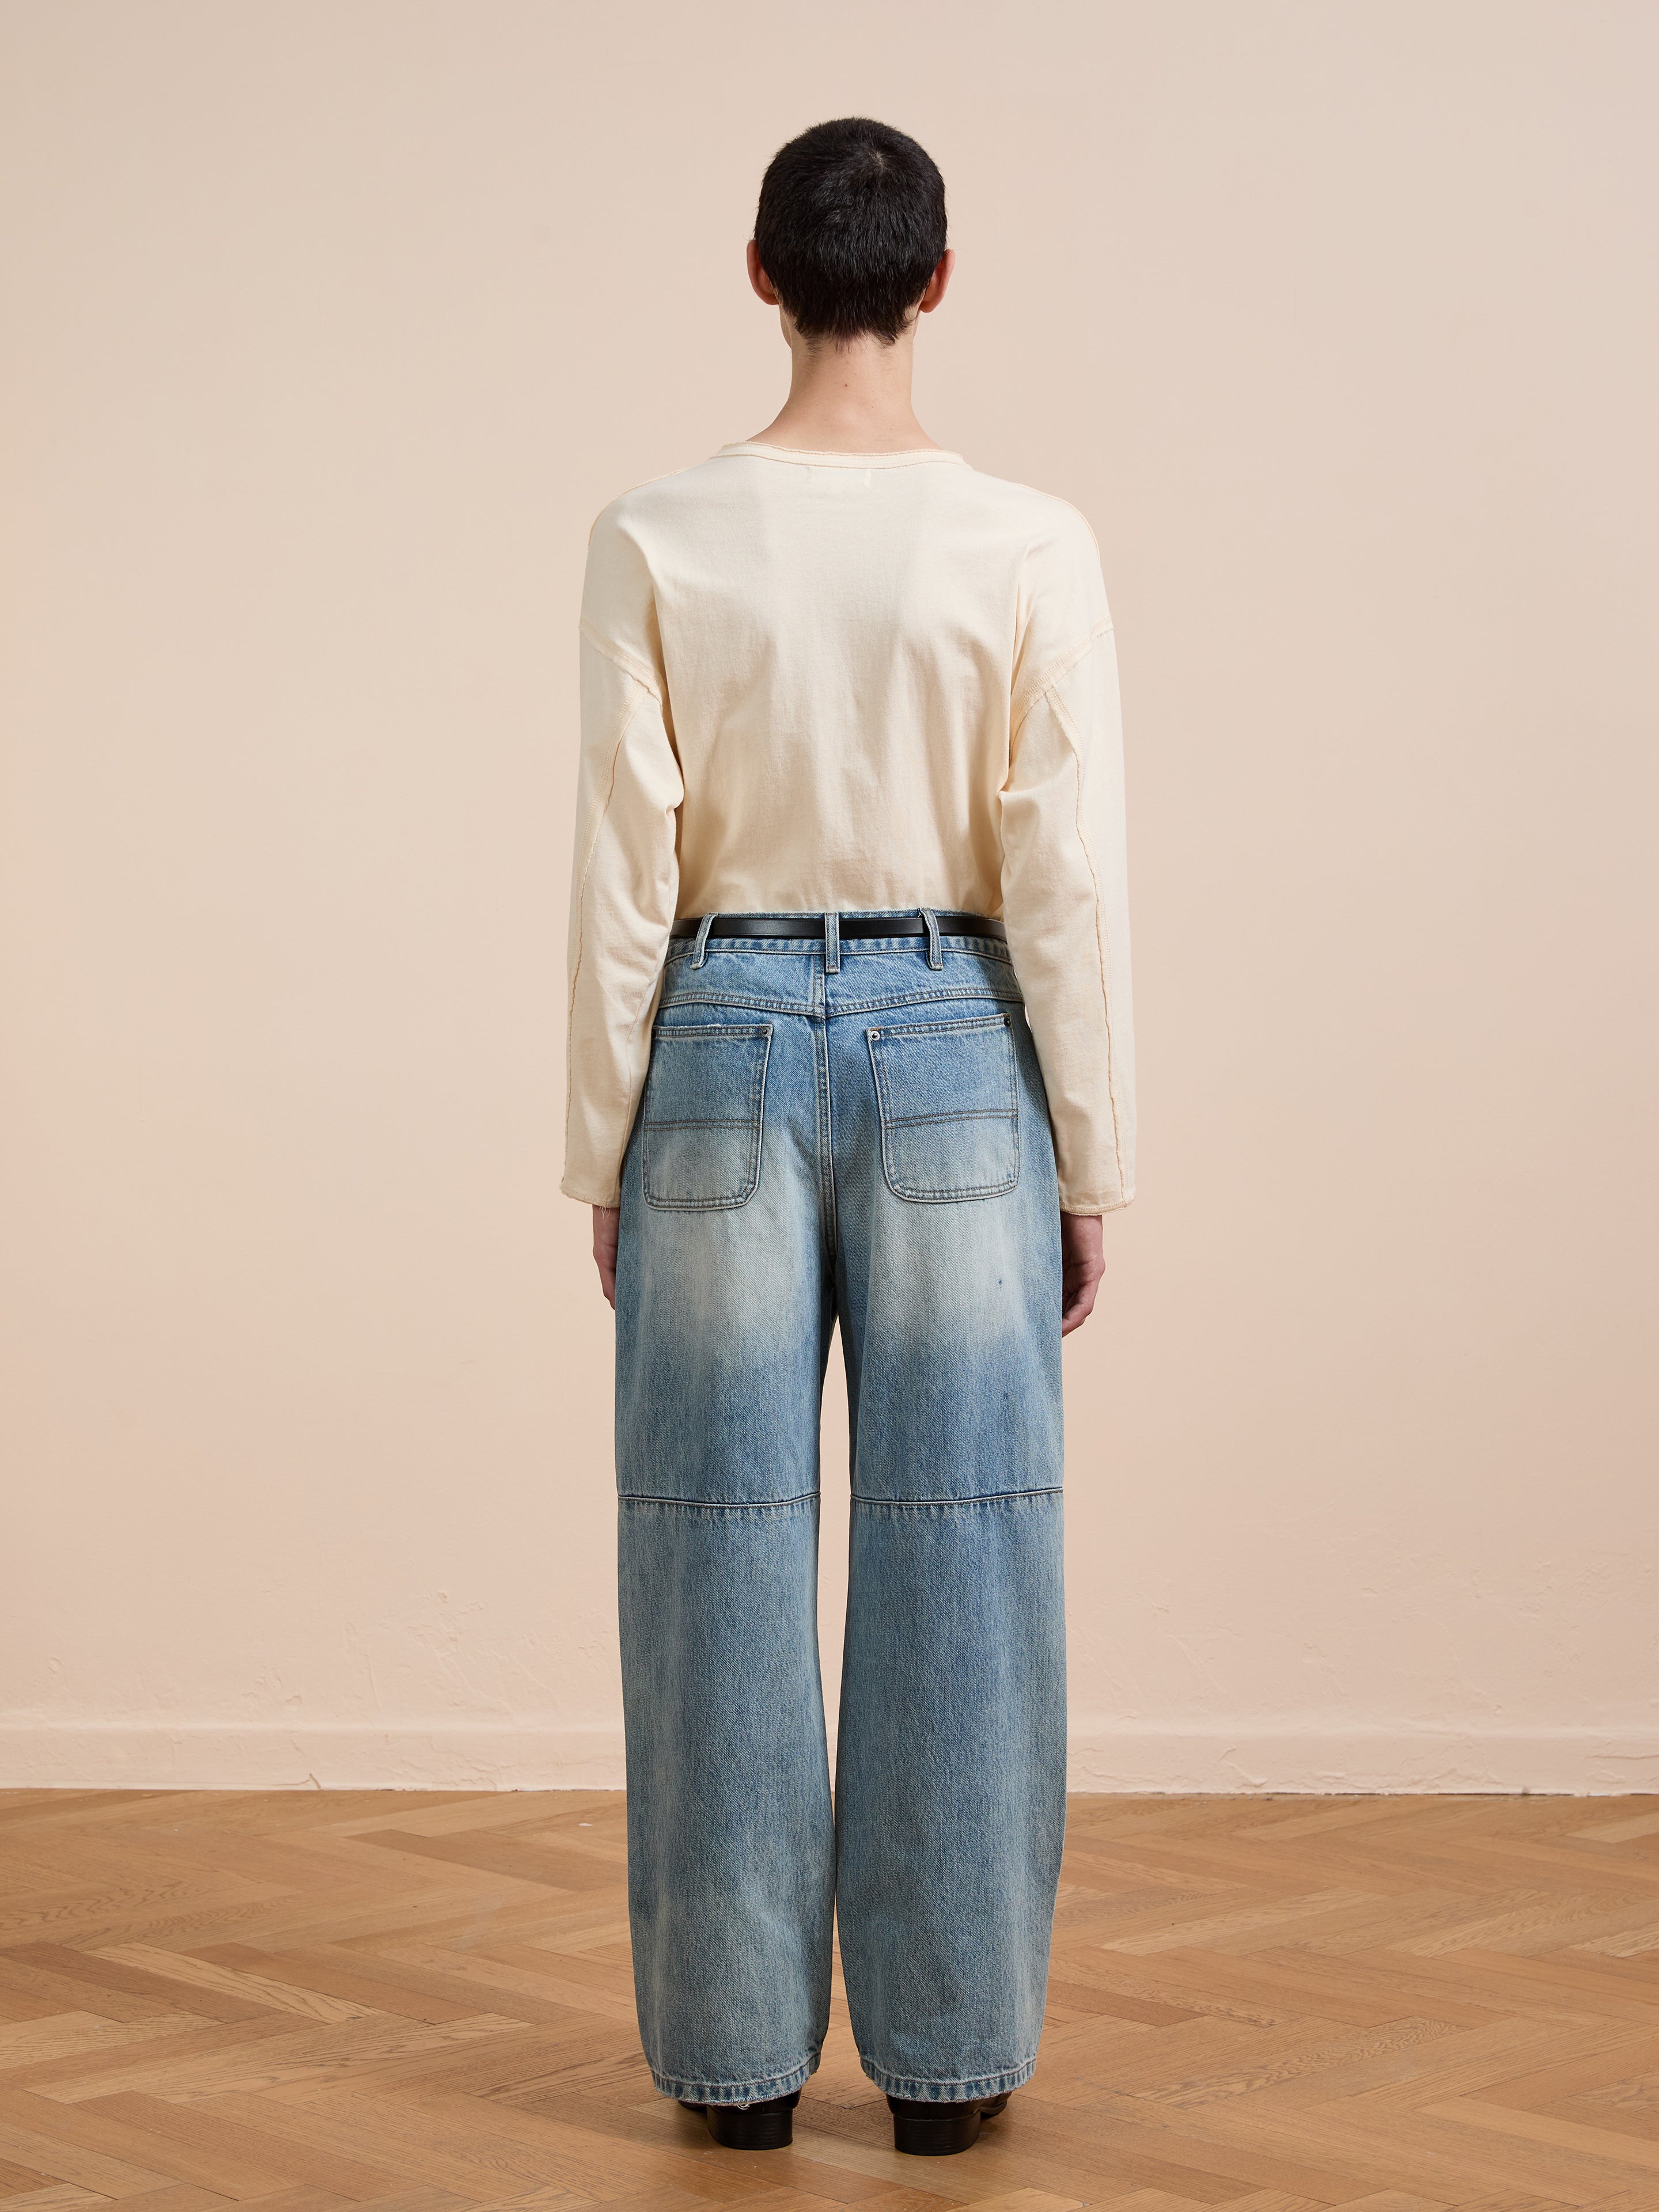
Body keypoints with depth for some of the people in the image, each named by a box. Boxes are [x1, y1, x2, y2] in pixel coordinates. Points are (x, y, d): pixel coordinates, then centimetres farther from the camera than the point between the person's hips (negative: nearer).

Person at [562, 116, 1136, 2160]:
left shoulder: (657, 543, -5)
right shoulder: (1031, 550, -6)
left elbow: (622, 873, -4)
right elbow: (1069, 880, -5)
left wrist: (605, 1152, 5)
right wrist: (1091, 1165, 3)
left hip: (724, 1049, 0)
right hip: (957, 1053, 0)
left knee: (724, 1555, 7)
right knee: (955, 1557, 6)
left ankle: (740, 2050, 16)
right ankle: (947, 2050, 15)